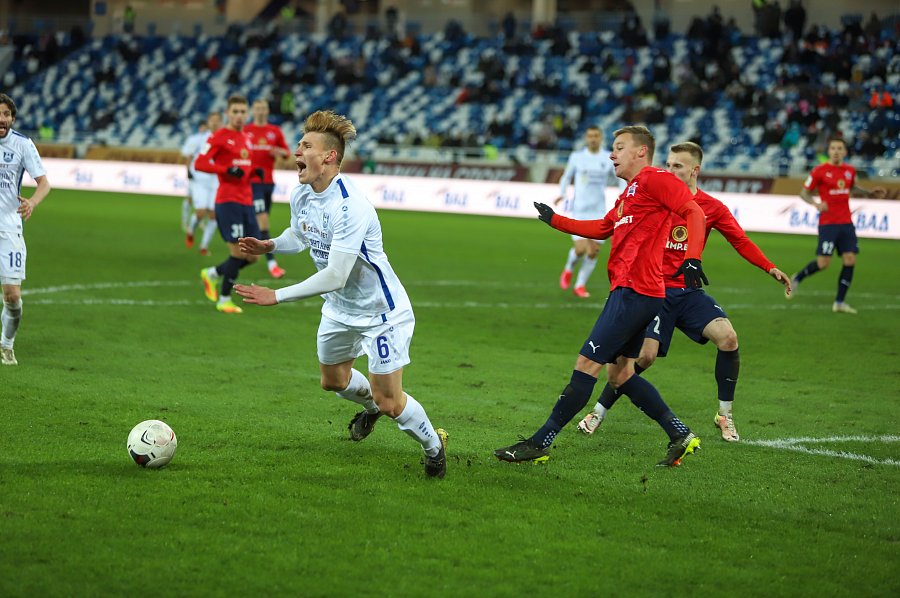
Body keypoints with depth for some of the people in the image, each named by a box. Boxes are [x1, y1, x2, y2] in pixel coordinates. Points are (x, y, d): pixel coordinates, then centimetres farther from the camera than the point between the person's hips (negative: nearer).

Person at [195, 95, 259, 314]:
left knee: (252, 256, 5)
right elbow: (199, 163, -12)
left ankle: (212, 274, 25)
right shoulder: (219, 137, -6)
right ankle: (224, 300, 6)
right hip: (228, 201, -8)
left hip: (246, 203, 8)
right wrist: (227, 170, -23)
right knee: (238, 253, -9)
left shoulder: (246, 138, 16)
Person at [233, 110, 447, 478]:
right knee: (334, 380, 24)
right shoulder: (300, 196, -6)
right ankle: (370, 406, 56)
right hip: (339, 309, 8)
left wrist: (277, 296, -33)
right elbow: (298, 235, 16)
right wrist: (270, 245, -7)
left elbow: (334, 277, -36)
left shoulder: (349, 207, -34)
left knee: (389, 401, -6)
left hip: (380, 310, -8)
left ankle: (433, 446, 22)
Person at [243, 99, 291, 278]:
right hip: (252, 181, -4)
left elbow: (286, 151, 10)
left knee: (259, 221, 11)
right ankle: (271, 262, -18)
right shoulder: (245, 131, 0)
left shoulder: (275, 131, 7)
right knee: (262, 220, -14)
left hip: (268, 181, 4)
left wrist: (280, 152, -11)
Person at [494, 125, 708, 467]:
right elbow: (602, 229, 35)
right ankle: (681, 436, 14)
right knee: (620, 373, 11)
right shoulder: (629, 194, 23)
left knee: (586, 365, -8)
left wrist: (692, 258, -29)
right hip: (628, 290, 10)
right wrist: (554, 220, 33)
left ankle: (539, 444, -5)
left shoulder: (655, 179, -7)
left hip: (634, 292, -10)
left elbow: (695, 212, -17)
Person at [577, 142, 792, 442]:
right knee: (645, 355, -13)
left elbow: (741, 242, 5)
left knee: (728, 337, -18)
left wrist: (771, 269, -7)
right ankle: (598, 412, 6)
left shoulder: (712, 207, 1)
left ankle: (725, 414, -1)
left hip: (689, 292, 2)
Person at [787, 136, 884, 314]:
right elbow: (804, 192, -3)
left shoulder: (850, 170, 8)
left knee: (850, 260, -4)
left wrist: (870, 193, 14)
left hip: (846, 223, 5)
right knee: (823, 263, -9)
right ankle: (796, 279, 19)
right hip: (828, 223, -5)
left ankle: (839, 302, 4)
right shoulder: (820, 171, -8)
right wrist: (816, 204, -20)